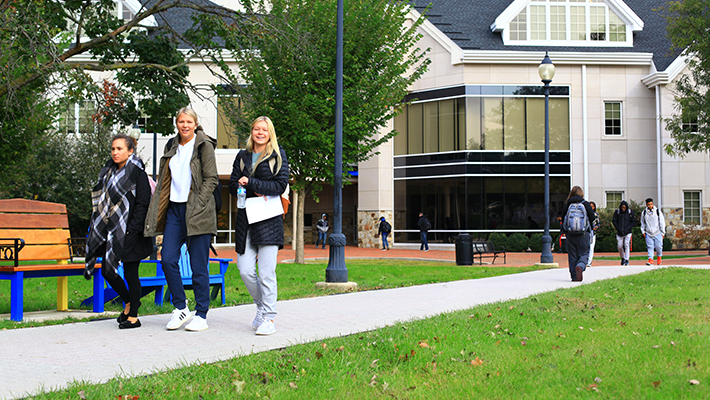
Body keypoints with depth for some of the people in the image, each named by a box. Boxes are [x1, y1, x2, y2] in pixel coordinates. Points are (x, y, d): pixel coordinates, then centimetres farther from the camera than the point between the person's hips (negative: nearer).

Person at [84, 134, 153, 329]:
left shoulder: (138, 173, -8)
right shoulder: (109, 171, 13)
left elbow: (143, 203, -12)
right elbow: (102, 202, 19)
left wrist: (132, 230, -18)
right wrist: (99, 228, 12)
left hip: (130, 232, -7)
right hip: (111, 230, 7)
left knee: (130, 273, -2)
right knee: (107, 271, 6)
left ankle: (133, 317, 10)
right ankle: (129, 303, 28)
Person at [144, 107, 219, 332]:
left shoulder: (204, 145, -2)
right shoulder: (171, 147, 15)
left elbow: (211, 179, -6)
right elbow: (163, 180, 19)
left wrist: (197, 206, -13)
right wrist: (156, 211, 10)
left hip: (197, 211, -5)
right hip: (174, 208, 5)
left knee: (198, 265, -2)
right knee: (168, 259, -4)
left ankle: (201, 315, 7)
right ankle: (180, 308, 11)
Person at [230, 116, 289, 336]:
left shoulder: (278, 156, 5)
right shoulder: (242, 157, 15)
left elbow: (280, 185, -6)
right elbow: (233, 186, 9)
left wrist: (250, 183, -12)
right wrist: (253, 191, -10)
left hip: (269, 219, -4)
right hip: (246, 218, 4)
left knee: (266, 272, -8)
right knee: (245, 269, -2)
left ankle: (269, 318, -1)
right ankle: (261, 305, 21)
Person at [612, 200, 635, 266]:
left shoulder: (630, 212, -1)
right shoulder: (617, 212, 1)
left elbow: (634, 221, 2)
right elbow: (614, 221, 4)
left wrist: (628, 228, -10)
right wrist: (618, 229, -8)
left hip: (628, 232, -2)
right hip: (619, 233, 2)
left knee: (627, 245, -15)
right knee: (619, 246, 3)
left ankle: (626, 260, -13)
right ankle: (623, 258, 27)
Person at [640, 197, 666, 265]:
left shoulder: (658, 211, -1)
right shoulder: (644, 213, 4)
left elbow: (662, 222, 3)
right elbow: (642, 223, 16)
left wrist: (662, 233, 1)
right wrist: (643, 231, 8)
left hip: (657, 233, -1)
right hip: (648, 234, 1)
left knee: (658, 246, -1)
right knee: (650, 247, -5)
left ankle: (659, 257, 25)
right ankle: (650, 260, -6)